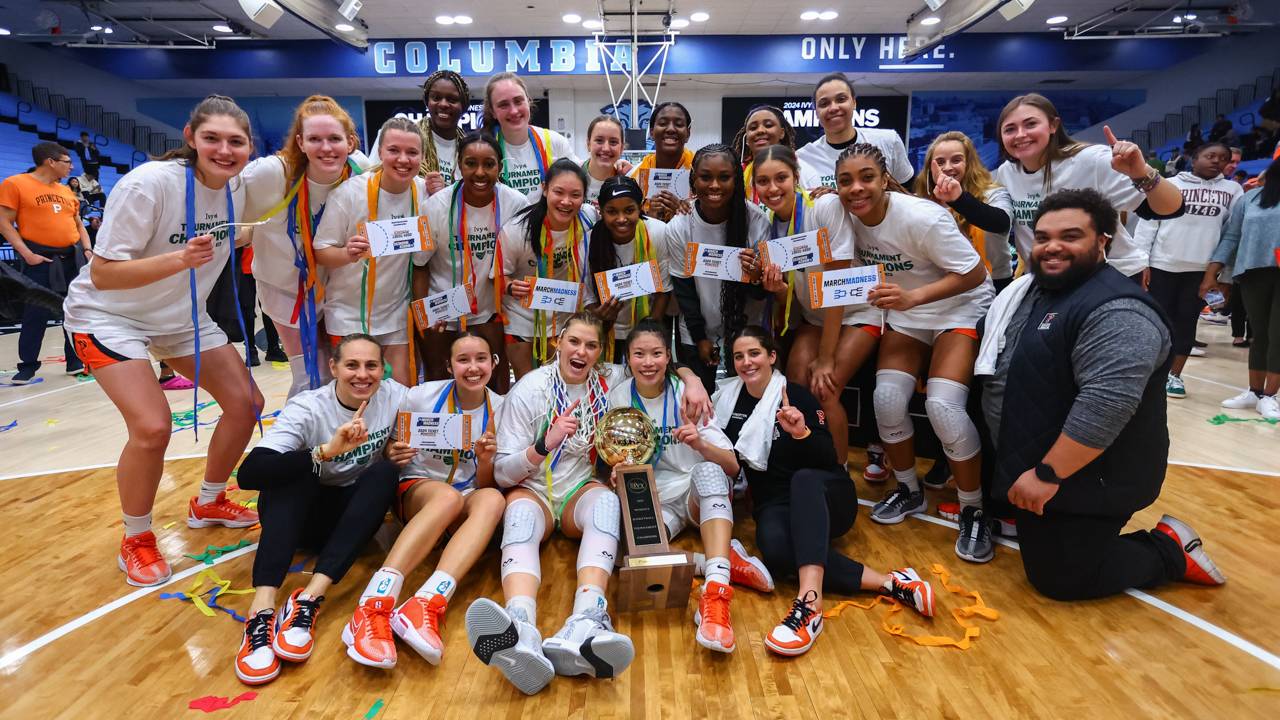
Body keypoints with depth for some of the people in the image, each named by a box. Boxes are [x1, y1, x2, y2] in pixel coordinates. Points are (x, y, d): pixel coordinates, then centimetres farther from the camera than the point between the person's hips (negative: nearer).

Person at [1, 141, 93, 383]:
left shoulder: (66, 191, 15)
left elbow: (78, 225, 22)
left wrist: (87, 249, 5)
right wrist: (27, 254, -15)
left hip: (73, 257, 6)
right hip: (41, 259, -6)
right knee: (36, 315, -3)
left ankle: (75, 360, 17)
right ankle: (27, 366, 10)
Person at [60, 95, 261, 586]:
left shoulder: (237, 188, -9)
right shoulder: (149, 183, -28)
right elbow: (101, 274, -27)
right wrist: (180, 259, -39)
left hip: (182, 316, 7)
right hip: (108, 313, -6)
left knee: (246, 402, 2)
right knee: (152, 427, -21)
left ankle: (208, 503, 26)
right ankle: (136, 540, 5)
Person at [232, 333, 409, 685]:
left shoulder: (395, 396, -11)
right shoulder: (307, 407, -19)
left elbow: (400, 446, 10)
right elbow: (248, 474, -32)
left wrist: (395, 452, -16)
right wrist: (326, 451, -44)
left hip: (358, 511, 2)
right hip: (304, 513, -2)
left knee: (386, 470, -28)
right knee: (293, 468, -32)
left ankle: (309, 599, -39)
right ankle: (262, 608, -45)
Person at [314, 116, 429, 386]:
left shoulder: (423, 191, -6)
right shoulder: (349, 192, -17)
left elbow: (422, 258, 2)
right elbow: (321, 252, -12)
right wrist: (348, 254, -32)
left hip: (396, 311, 3)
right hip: (349, 313, -3)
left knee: (404, 389, 4)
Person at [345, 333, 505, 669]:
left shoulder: (500, 409, -1)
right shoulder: (423, 395, -5)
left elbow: (486, 486, 2)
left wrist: (486, 460, -20)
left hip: (466, 500, 2)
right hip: (415, 490, -2)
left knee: (493, 500, -34)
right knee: (448, 496, -38)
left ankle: (426, 604, -50)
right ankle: (375, 603, -50)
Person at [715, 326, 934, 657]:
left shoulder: (797, 395, -6)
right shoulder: (730, 396, 7)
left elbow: (829, 461, -11)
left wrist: (802, 433, -30)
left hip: (824, 498, -2)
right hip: (774, 505, 2)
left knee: (803, 478, -40)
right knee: (773, 546, -36)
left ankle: (810, 603, -56)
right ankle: (888, 582, -34)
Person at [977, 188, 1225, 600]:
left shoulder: (1117, 313, -24)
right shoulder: (1032, 288, 7)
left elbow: (1106, 404, -33)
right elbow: (1000, 362, 19)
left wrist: (1048, 475, -28)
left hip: (1086, 481, -9)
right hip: (1033, 463, 9)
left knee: (1060, 579, 1)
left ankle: (1169, 551, 16)